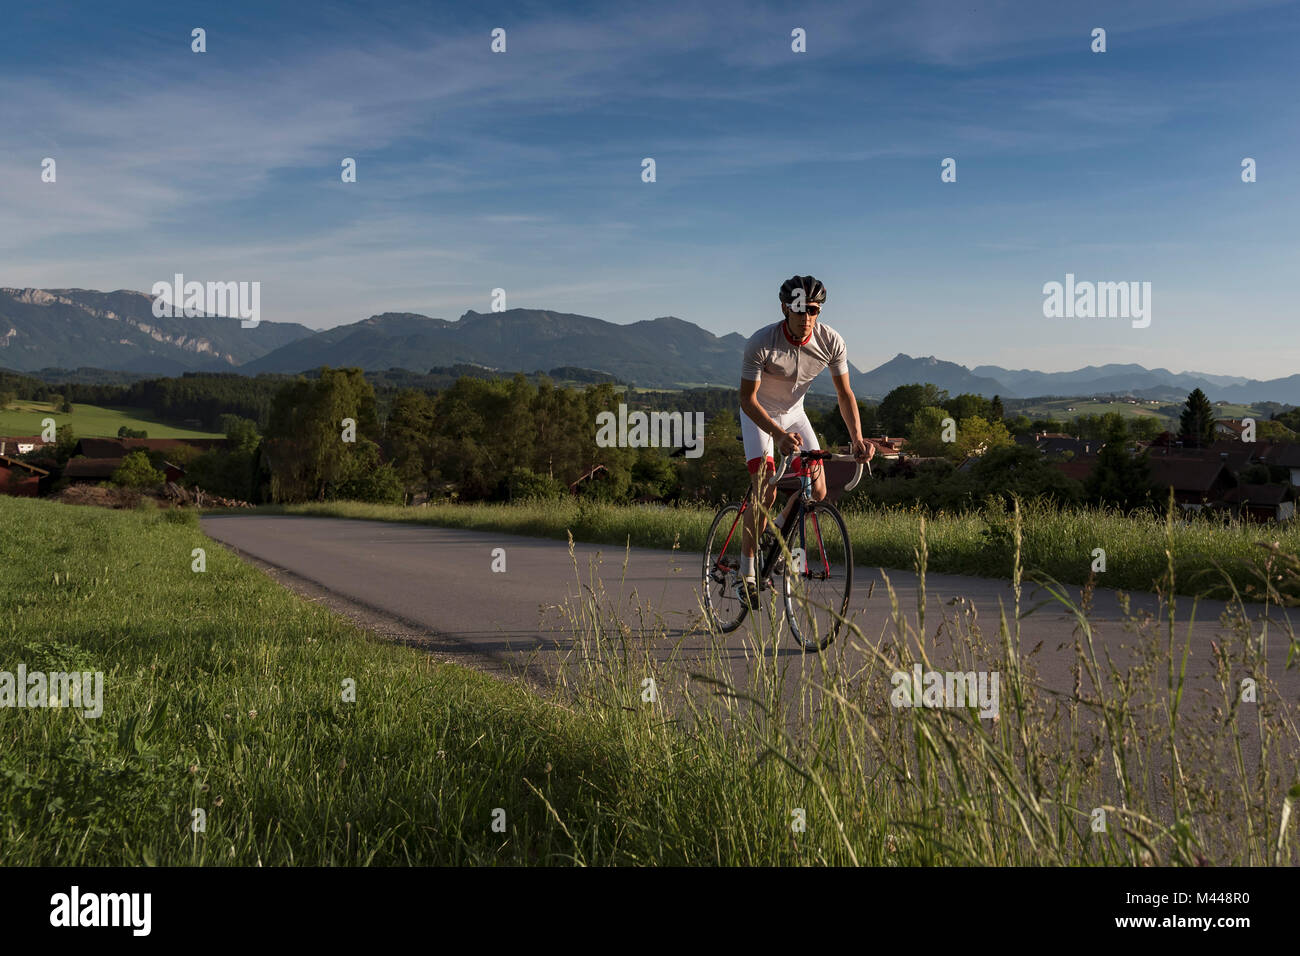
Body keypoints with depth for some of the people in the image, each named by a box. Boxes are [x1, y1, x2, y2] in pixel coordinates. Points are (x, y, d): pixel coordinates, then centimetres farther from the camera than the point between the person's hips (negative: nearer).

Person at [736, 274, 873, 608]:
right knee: (765, 492, -19)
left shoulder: (831, 342, -20)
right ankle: (746, 575, -7)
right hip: (759, 415, -4)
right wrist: (779, 435, -44)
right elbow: (747, 398, -28)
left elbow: (844, 393, -12)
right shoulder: (761, 342, -31)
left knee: (817, 491, -8)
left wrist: (857, 438, -27)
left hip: (794, 413, 4)